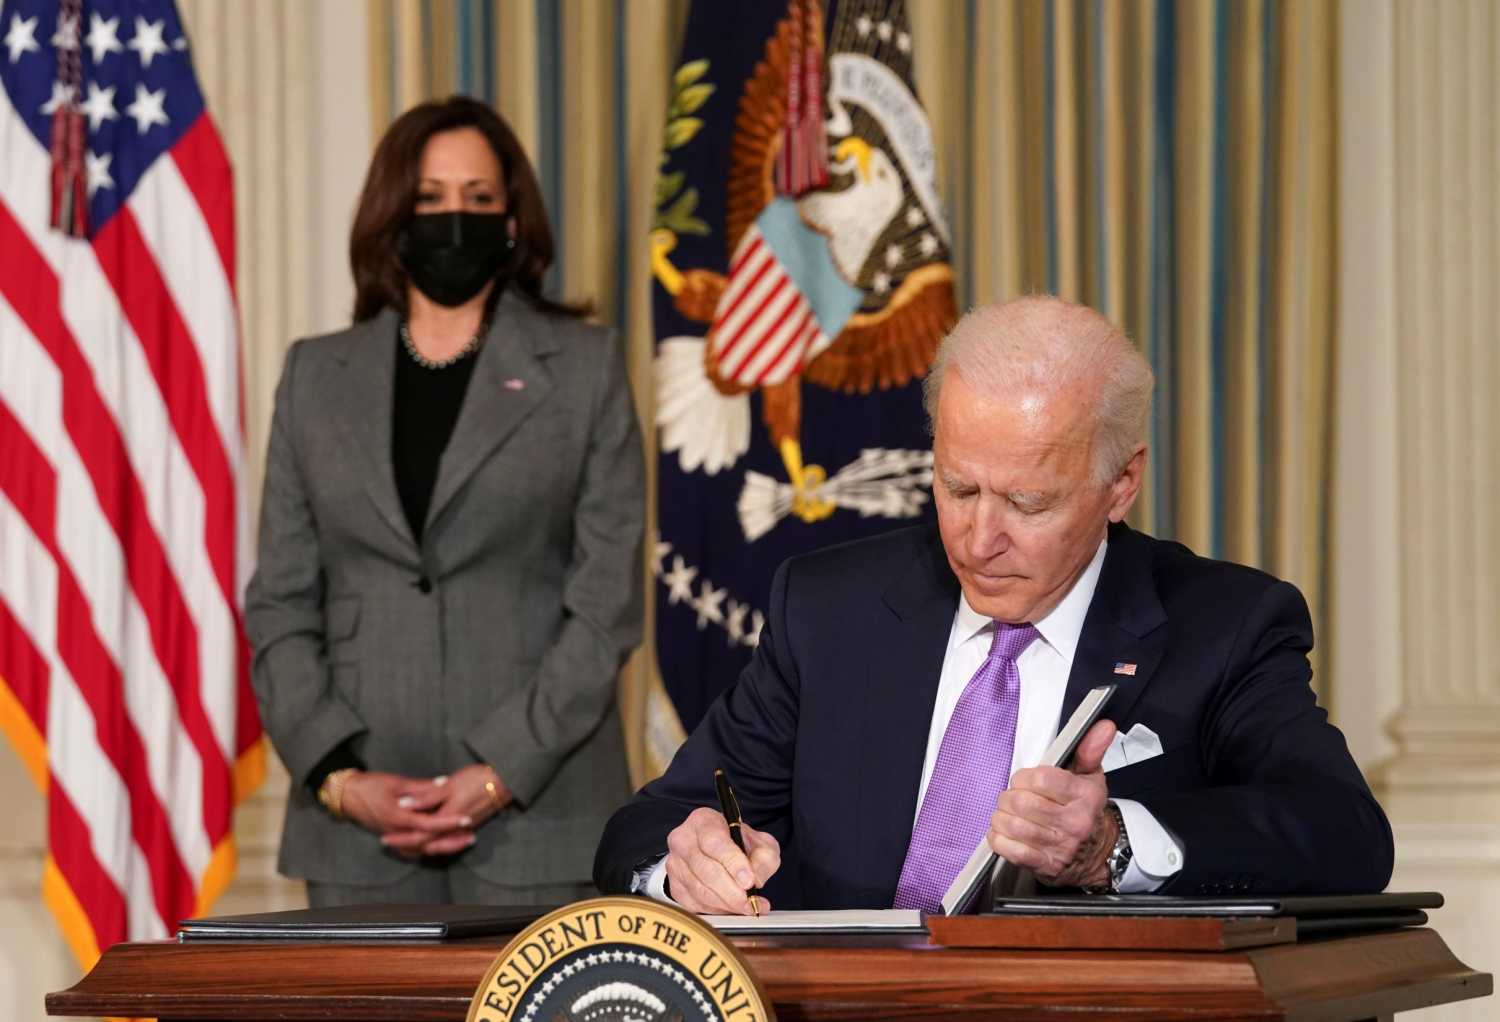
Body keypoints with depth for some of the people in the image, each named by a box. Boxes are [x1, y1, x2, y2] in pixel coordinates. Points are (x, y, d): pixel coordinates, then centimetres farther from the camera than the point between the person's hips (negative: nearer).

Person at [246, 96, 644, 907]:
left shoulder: (584, 367, 5)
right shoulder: (317, 376, 12)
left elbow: (608, 602, 0)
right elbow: (280, 603, 8)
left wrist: (501, 774, -10)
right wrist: (338, 775, -6)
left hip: (535, 805, -2)